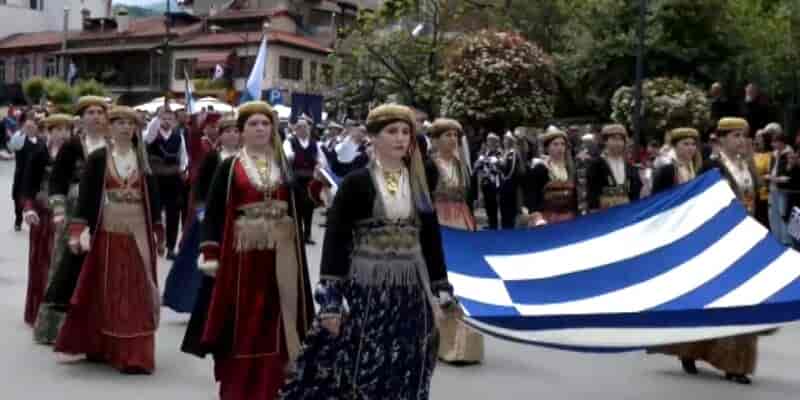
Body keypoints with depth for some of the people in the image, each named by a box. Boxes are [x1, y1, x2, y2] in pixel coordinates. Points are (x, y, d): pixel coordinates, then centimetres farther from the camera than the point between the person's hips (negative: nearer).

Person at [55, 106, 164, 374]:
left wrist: (158, 233, 6)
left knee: (136, 290, -1)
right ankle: (101, 347, 17)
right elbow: (86, 195, -3)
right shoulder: (98, 158, 2)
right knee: (106, 289, 5)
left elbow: (153, 196, 9)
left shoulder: (143, 159, 8)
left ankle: (135, 354, 4)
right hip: (107, 230, -1)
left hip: (137, 231, 1)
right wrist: (79, 229, -13)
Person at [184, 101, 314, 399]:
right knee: (242, 325, 1)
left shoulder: (285, 165, 11)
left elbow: (296, 208, 11)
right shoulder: (229, 168, 2)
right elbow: (213, 212, -2)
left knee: (276, 323, 4)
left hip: (280, 253, 3)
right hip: (242, 252, -2)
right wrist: (210, 253, -9)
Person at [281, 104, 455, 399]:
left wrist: (439, 295, 8)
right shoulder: (356, 182, -4)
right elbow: (335, 240, -7)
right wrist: (330, 299, -12)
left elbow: (431, 240, 11)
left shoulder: (419, 184, 9)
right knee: (360, 374, -2)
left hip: (411, 293, 4)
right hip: (366, 290, -4)